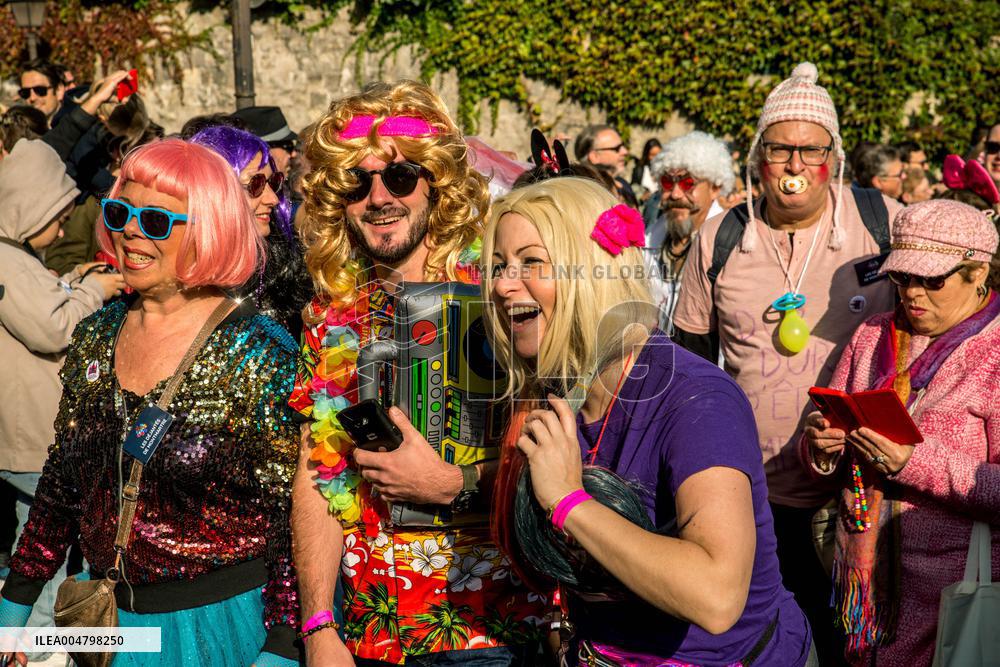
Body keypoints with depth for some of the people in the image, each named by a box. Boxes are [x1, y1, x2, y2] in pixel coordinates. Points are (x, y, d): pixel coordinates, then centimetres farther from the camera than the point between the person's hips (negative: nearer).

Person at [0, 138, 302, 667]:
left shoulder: (262, 354, -15)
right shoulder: (95, 337, 1)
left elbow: (292, 514, -15)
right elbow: (60, 485, 9)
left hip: (220, 621, -5)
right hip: (110, 620, 5)